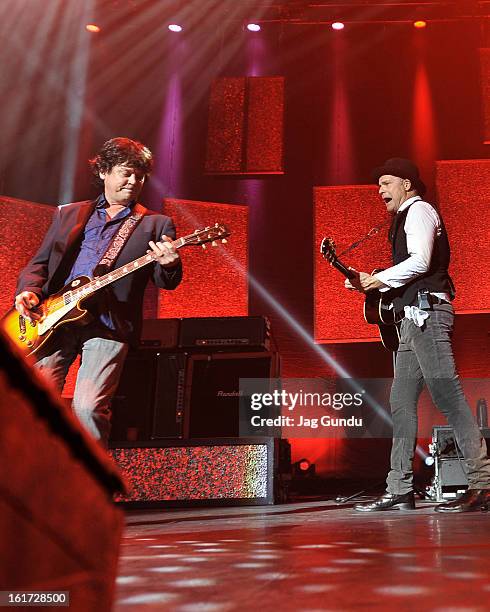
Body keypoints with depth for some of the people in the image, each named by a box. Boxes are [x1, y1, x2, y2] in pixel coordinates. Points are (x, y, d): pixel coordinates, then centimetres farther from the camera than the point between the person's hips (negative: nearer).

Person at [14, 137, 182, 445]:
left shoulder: (156, 224, 13)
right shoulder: (68, 214, 21)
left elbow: (167, 282, 4)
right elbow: (39, 263, 21)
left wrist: (169, 266, -20)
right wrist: (29, 291, 0)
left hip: (108, 325, -2)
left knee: (89, 407, -18)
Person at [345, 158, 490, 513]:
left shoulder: (419, 209, -1)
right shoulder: (405, 217, 28)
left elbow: (420, 261, -17)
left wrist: (380, 279, -8)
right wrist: (370, 283, 13)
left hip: (427, 311, -10)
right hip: (414, 318, 10)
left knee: (447, 395, -13)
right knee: (402, 401, 5)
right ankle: (399, 491, 7)